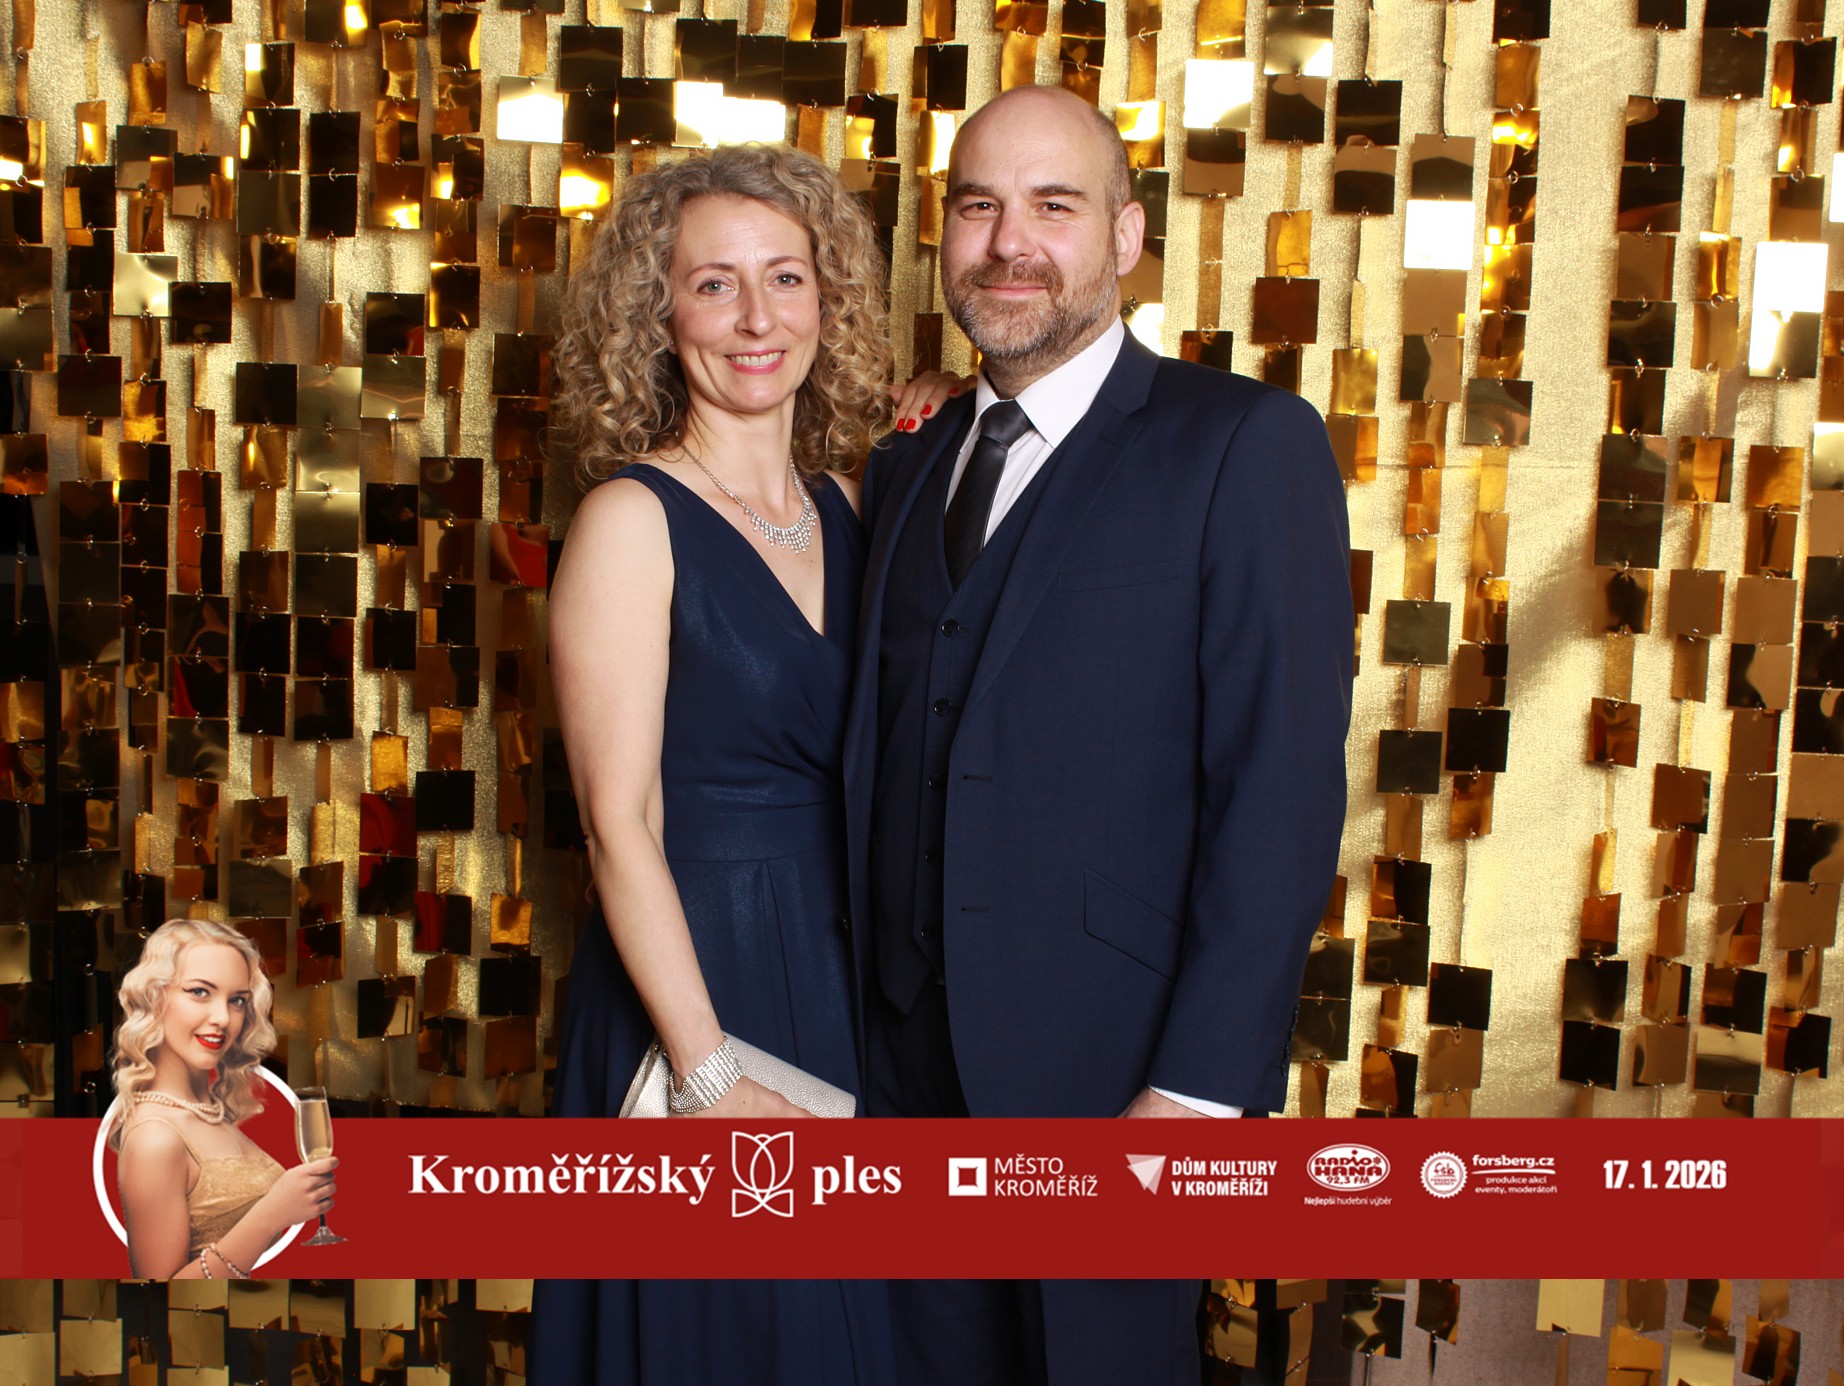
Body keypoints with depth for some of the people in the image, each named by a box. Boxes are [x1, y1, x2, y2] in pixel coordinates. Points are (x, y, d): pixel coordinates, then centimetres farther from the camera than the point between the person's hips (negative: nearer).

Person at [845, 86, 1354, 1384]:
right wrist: (859, 1017, 6)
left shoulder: (1247, 445, -9)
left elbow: (1283, 785, -15)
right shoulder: (905, 469, 11)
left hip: (1106, 1060, -5)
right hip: (912, 1053, 6)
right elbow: (884, 759, 11)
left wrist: (1203, 1086, -18)